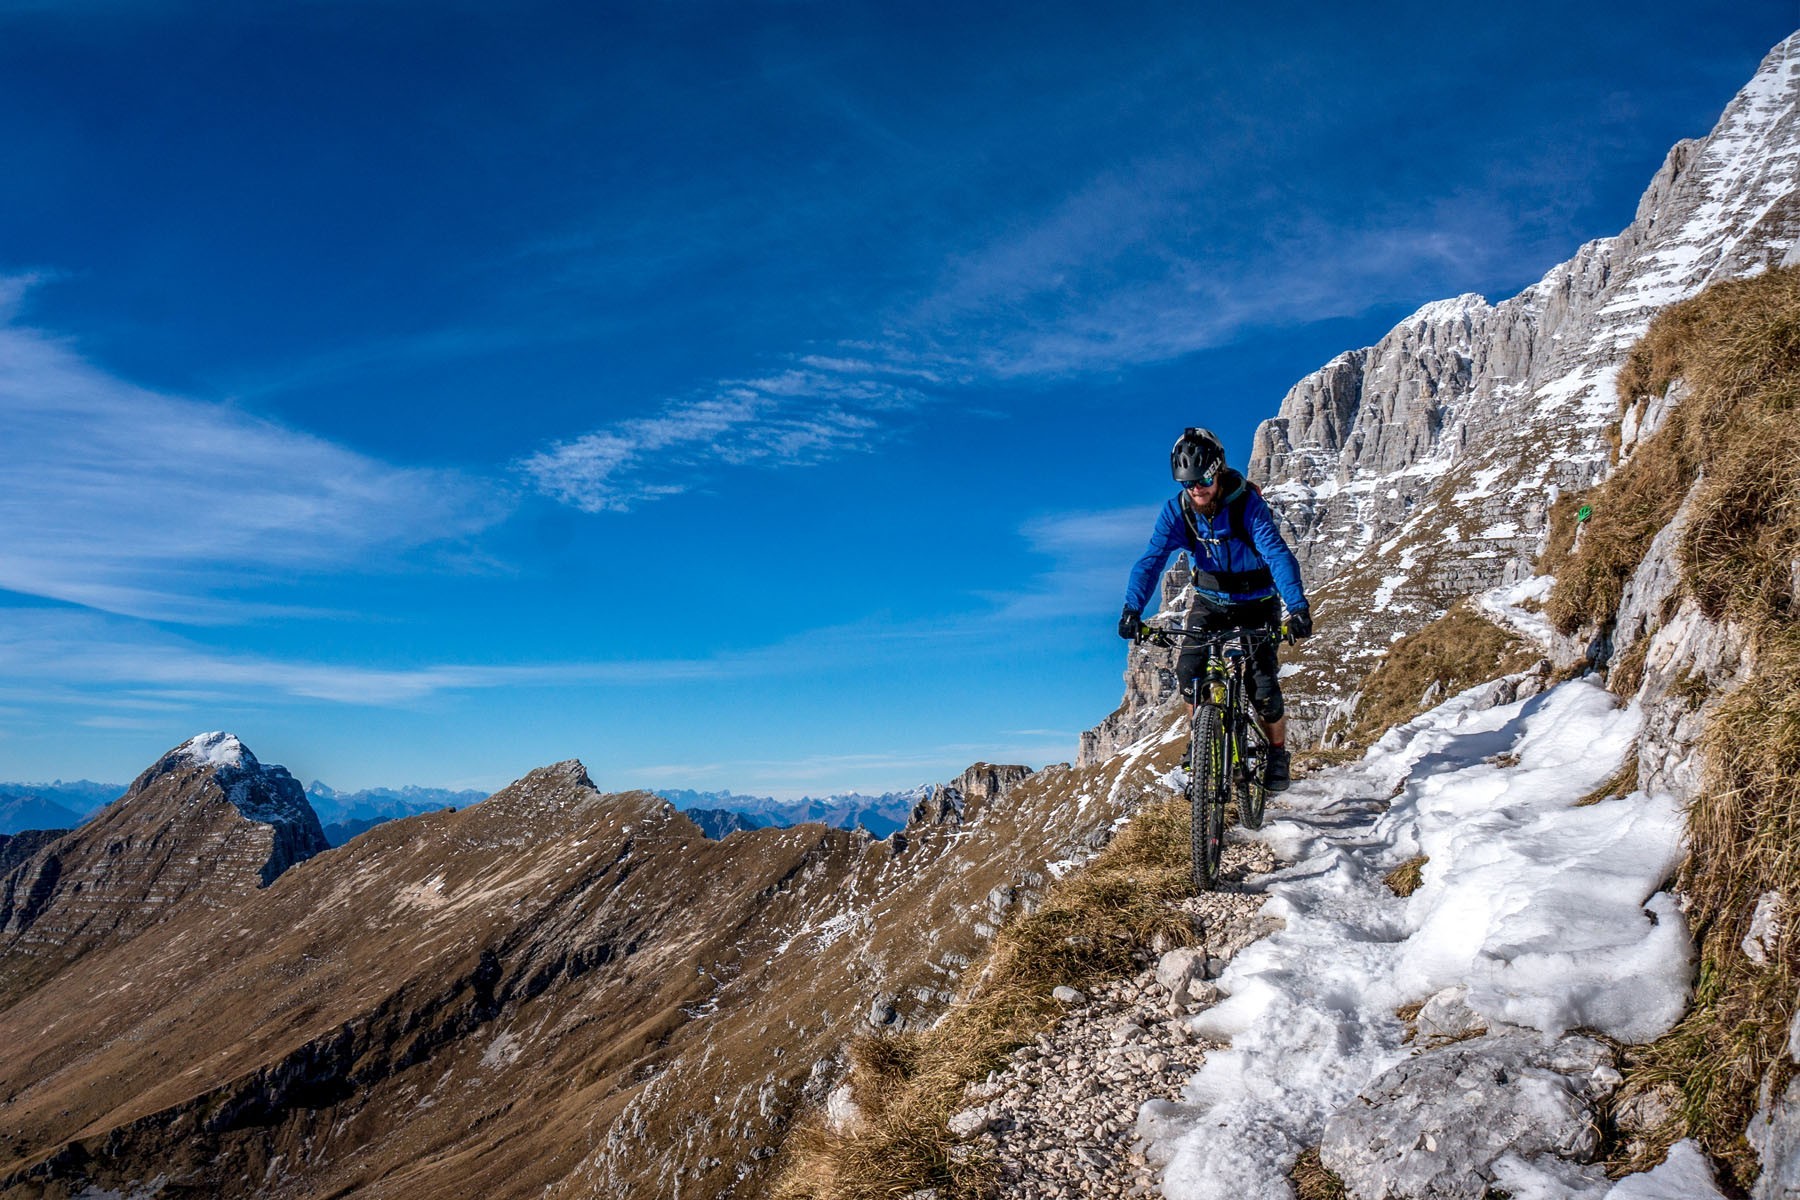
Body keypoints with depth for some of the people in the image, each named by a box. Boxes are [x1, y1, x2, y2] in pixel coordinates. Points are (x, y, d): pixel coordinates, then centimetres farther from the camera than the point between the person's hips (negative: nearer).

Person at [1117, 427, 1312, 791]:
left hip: (1256, 603, -3)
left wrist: (1298, 607, -49)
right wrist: (1132, 609, -39)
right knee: (1189, 671, -15)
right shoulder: (1176, 511, -15)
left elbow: (1277, 554, -34)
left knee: (1262, 685, -13)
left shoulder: (1247, 503, -25)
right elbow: (1151, 560, -23)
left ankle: (1277, 753, 14)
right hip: (1210, 602, 3)